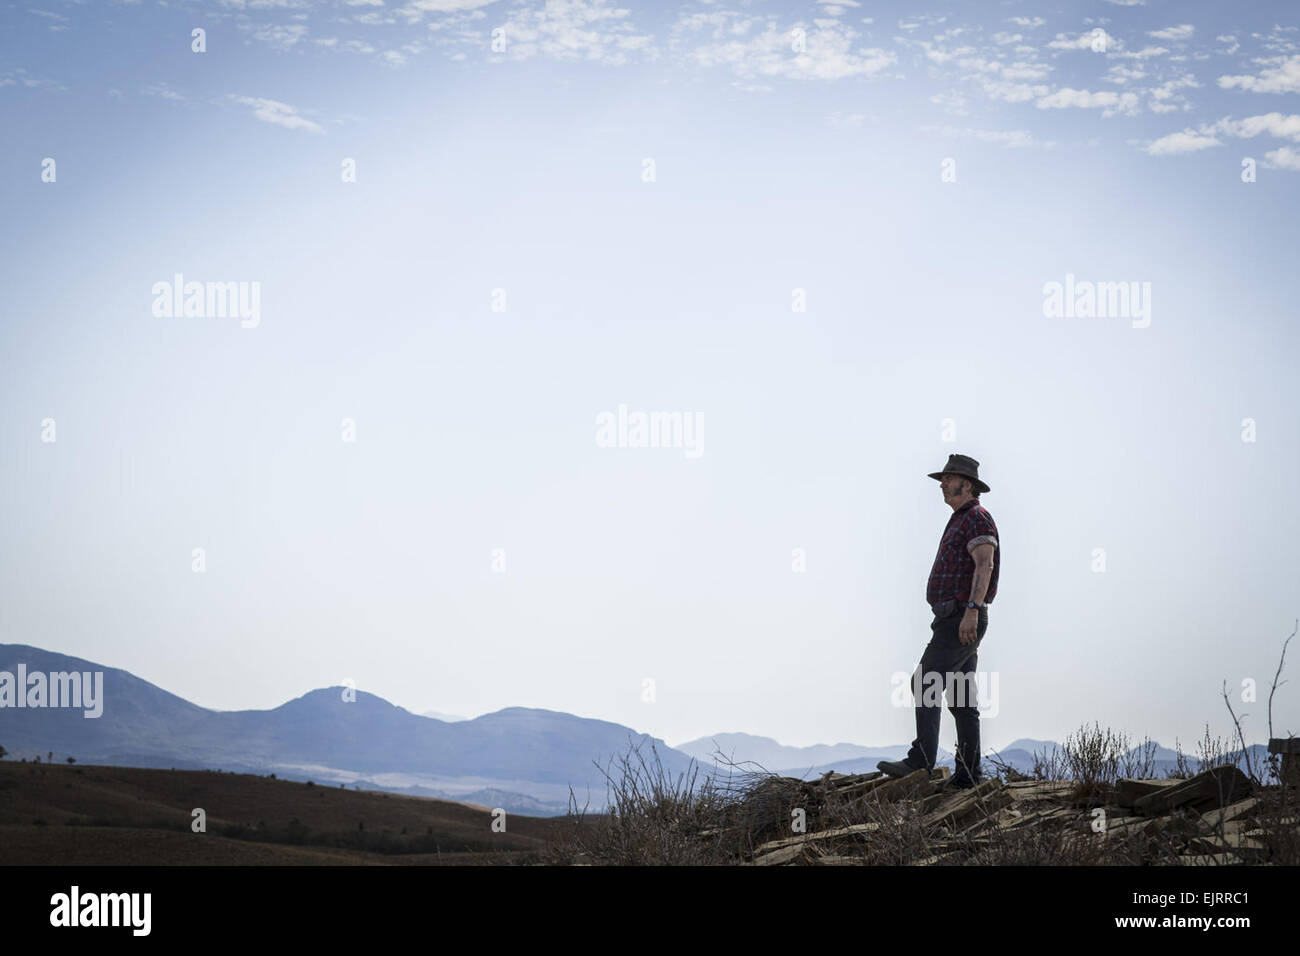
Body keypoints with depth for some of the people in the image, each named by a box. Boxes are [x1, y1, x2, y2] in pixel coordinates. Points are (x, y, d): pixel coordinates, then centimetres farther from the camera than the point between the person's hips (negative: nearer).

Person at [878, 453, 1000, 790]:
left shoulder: (977, 517, -8)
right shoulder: (960, 522, 24)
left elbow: (985, 565, -22)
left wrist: (972, 610, -32)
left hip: (962, 619, -10)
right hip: (955, 621, 10)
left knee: (925, 682, -16)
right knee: (962, 699, 6)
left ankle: (921, 759, -19)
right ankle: (968, 775, 5)